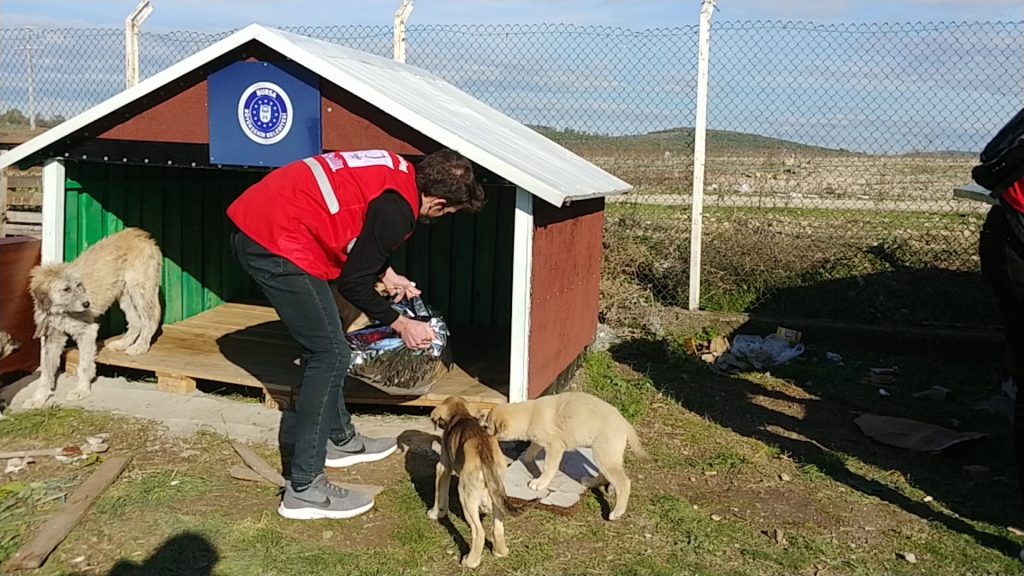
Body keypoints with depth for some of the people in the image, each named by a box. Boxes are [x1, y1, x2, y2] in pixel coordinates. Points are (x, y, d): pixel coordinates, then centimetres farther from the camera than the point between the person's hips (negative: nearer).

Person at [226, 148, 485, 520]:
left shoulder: (398, 170, 10)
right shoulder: (397, 210, -17)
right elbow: (353, 283, -11)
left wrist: (386, 273, 21)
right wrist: (400, 324, 1)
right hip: (275, 242, -10)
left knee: (324, 347, 20)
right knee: (330, 355, -6)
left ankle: (340, 439, 36)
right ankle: (304, 490, -1)